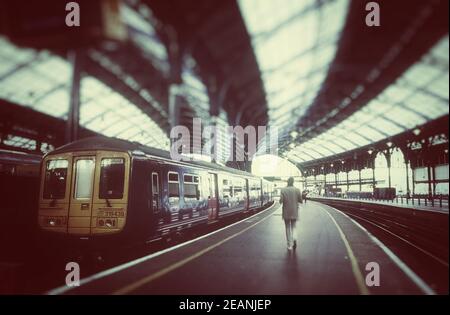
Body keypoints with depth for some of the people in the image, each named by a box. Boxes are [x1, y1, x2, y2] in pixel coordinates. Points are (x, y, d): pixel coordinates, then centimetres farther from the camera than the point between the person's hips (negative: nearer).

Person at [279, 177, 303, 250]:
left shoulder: (283, 190, -7)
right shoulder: (297, 190, -5)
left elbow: (281, 201, -13)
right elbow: (301, 201, -2)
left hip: (286, 213, 0)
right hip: (294, 212, 0)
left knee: (288, 228, 12)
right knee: (293, 227, 14)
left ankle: (289, 245, 14)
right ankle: (294, 239, -14)